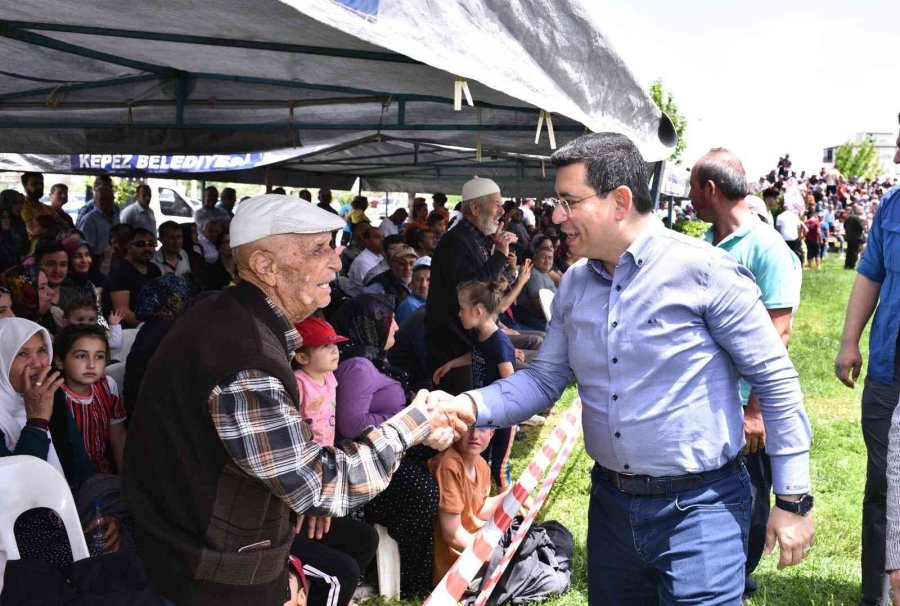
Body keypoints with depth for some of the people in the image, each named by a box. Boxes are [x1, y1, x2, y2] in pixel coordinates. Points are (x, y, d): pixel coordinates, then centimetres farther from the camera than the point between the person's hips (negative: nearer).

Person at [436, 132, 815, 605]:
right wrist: (468, 407, -10)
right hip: (611, 501, 6)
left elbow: (776, 380, -11)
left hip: (698, 508, -6)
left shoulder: (704, 270, -15)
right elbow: (545, 379, 8)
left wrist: (793, 500, -9)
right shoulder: (573, 286, 4)